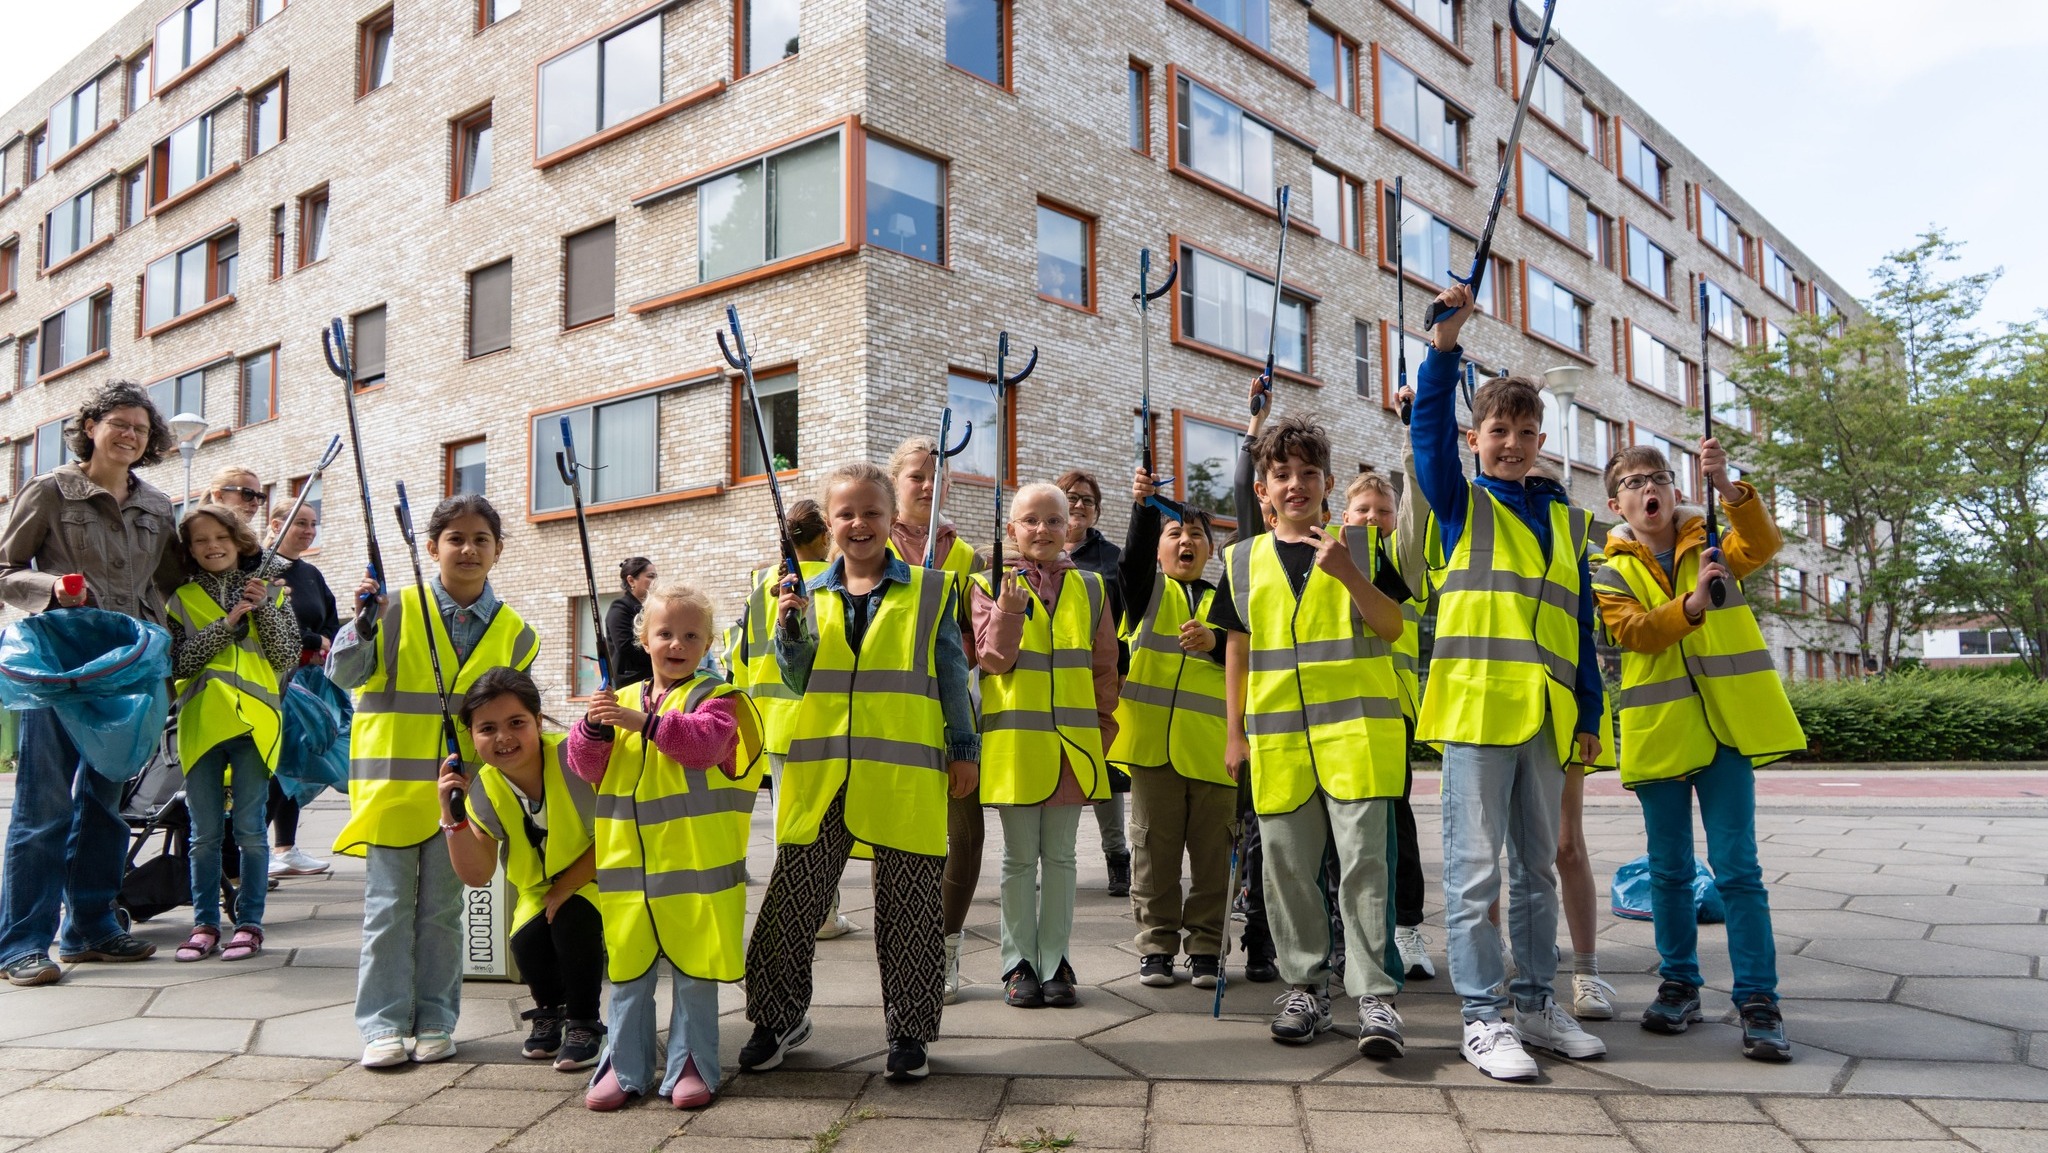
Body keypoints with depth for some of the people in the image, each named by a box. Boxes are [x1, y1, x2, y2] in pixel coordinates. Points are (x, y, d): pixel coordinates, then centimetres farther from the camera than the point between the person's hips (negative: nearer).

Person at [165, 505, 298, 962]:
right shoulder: (181, 599, 9)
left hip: (253, 719, -1)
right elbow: (179, 663, -3)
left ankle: (250, 922, 9)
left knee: (250, 829, 0)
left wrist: (265, 608, -9)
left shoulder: (270, 590, 7)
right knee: (205, 834, 7)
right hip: (201, 722, 1)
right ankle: (205, 924, 17)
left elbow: (288, 658, 1)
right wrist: (226, 623, -12)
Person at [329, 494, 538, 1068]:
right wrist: (363, 622, -22)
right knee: (389, 905, 3)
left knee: (443, 906, 10)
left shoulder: (513, 630, 5)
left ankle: (435, 1020, 20)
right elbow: (343, 674, -7)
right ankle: (384, 1023, 13)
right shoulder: (397, 608, -4)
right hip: (392, 779, -2)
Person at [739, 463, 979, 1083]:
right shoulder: (810, 595, 9)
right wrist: (790, 631, -9)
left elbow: (952, 675, 6)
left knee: (907, 907, 5)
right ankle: (779, 1015, 27)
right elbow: (798, 681, 8)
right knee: (791, 900, 8)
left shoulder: (929, 591, 3)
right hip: (821, 771, 2)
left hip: (905, 774, -2)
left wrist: (963, 749, 4)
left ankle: (908, 1030, 20)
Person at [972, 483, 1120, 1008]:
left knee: (1059, 856, 9)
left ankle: (1055, 962, 18)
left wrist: (1103, 728, 6)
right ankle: (1020, 964, 17)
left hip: (1073, 743, 2)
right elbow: (993, 658, -9)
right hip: (1015, 742, -2)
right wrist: (1008, 610, -24)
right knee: (1019, 857, 7)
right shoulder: (991, 585, 1)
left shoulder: (1090, 589, 8)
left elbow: (1104, 666, 11)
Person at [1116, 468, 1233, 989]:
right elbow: (1135, 555, -13)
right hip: (1153, 739, -1)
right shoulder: (1148, 589, 10)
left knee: (1211, 853, 5)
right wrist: (1144, 507, -29)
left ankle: (1205, 948, 16)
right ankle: (1156, 946, 14)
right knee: (1154, 849, 5)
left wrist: (1216, 643, -13)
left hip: (1211, 745, 1)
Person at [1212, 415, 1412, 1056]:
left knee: (1364, 861, -6)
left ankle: (1375, 995, 1)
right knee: (1286, 867, 8)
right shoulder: (1244, 560, 12)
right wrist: (1233, 731, 12)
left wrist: (1350, 575, -16)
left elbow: (1392, 628, 0)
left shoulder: (1360, 545, 6)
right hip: (1276, 738, 3)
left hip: (1354, 730, -3)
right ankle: (1304, 988, 20)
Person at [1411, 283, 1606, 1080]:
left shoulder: (1570, 520, 16)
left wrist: (1588, 715, 11)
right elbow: (1430, 431, -11)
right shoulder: (1461, 504, 5)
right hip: (1476, 707, -4)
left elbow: (1581, 625, 15)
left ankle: (1537, 1004, 26)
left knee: (1537, 869, 14)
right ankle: (1483, 1017, 6)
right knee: (1476, 871, -2)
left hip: (1547, 715, 5)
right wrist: (1445, 345, -22)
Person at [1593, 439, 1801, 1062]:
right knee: (1670, 869, 9)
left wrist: (1727, 486, -27)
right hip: (1659, 731, 1)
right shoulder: (1612, 572, 4)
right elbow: (1633, 632, -12)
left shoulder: (1713, 547, 8)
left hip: (1725, 726, 0)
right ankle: (1679, 984, 23)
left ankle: (1758, 999, 4)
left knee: (1737, 867, -2)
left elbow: (1763, 543, -13)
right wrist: (1690, 605, -29)